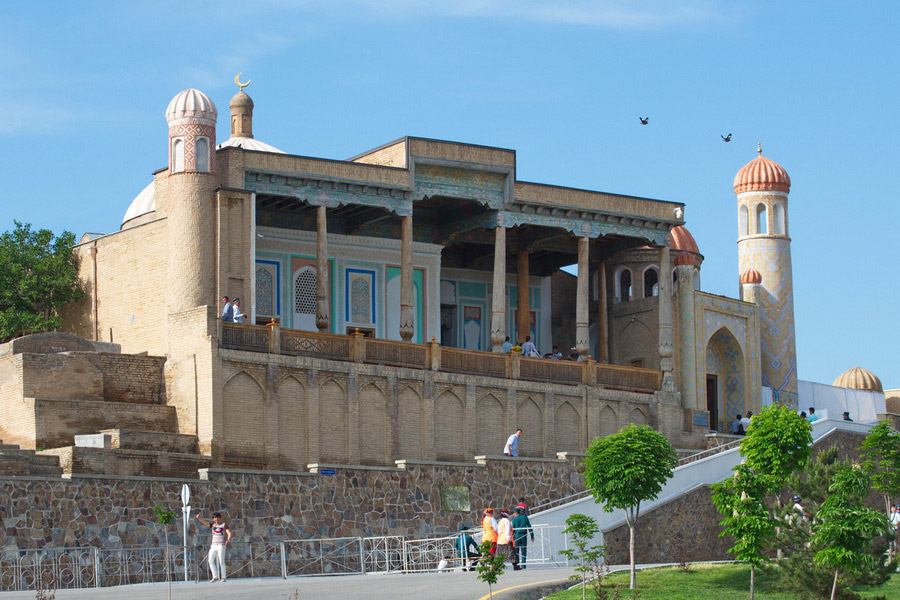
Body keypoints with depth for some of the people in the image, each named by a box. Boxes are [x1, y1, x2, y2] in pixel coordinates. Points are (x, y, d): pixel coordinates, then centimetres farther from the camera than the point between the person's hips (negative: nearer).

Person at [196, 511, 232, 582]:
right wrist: (199, 518, -24)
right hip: (213, 545, 4)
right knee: (210, 561, -4)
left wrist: (228, 540, -29)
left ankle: (223, 578, -3)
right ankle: (215, 577, 2)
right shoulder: (212, 525, 12)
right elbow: (204, 522, -3)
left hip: (221, 545, -4)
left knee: (221, 561, -8)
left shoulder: (224, 525, 2)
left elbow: (229, 533, -8)